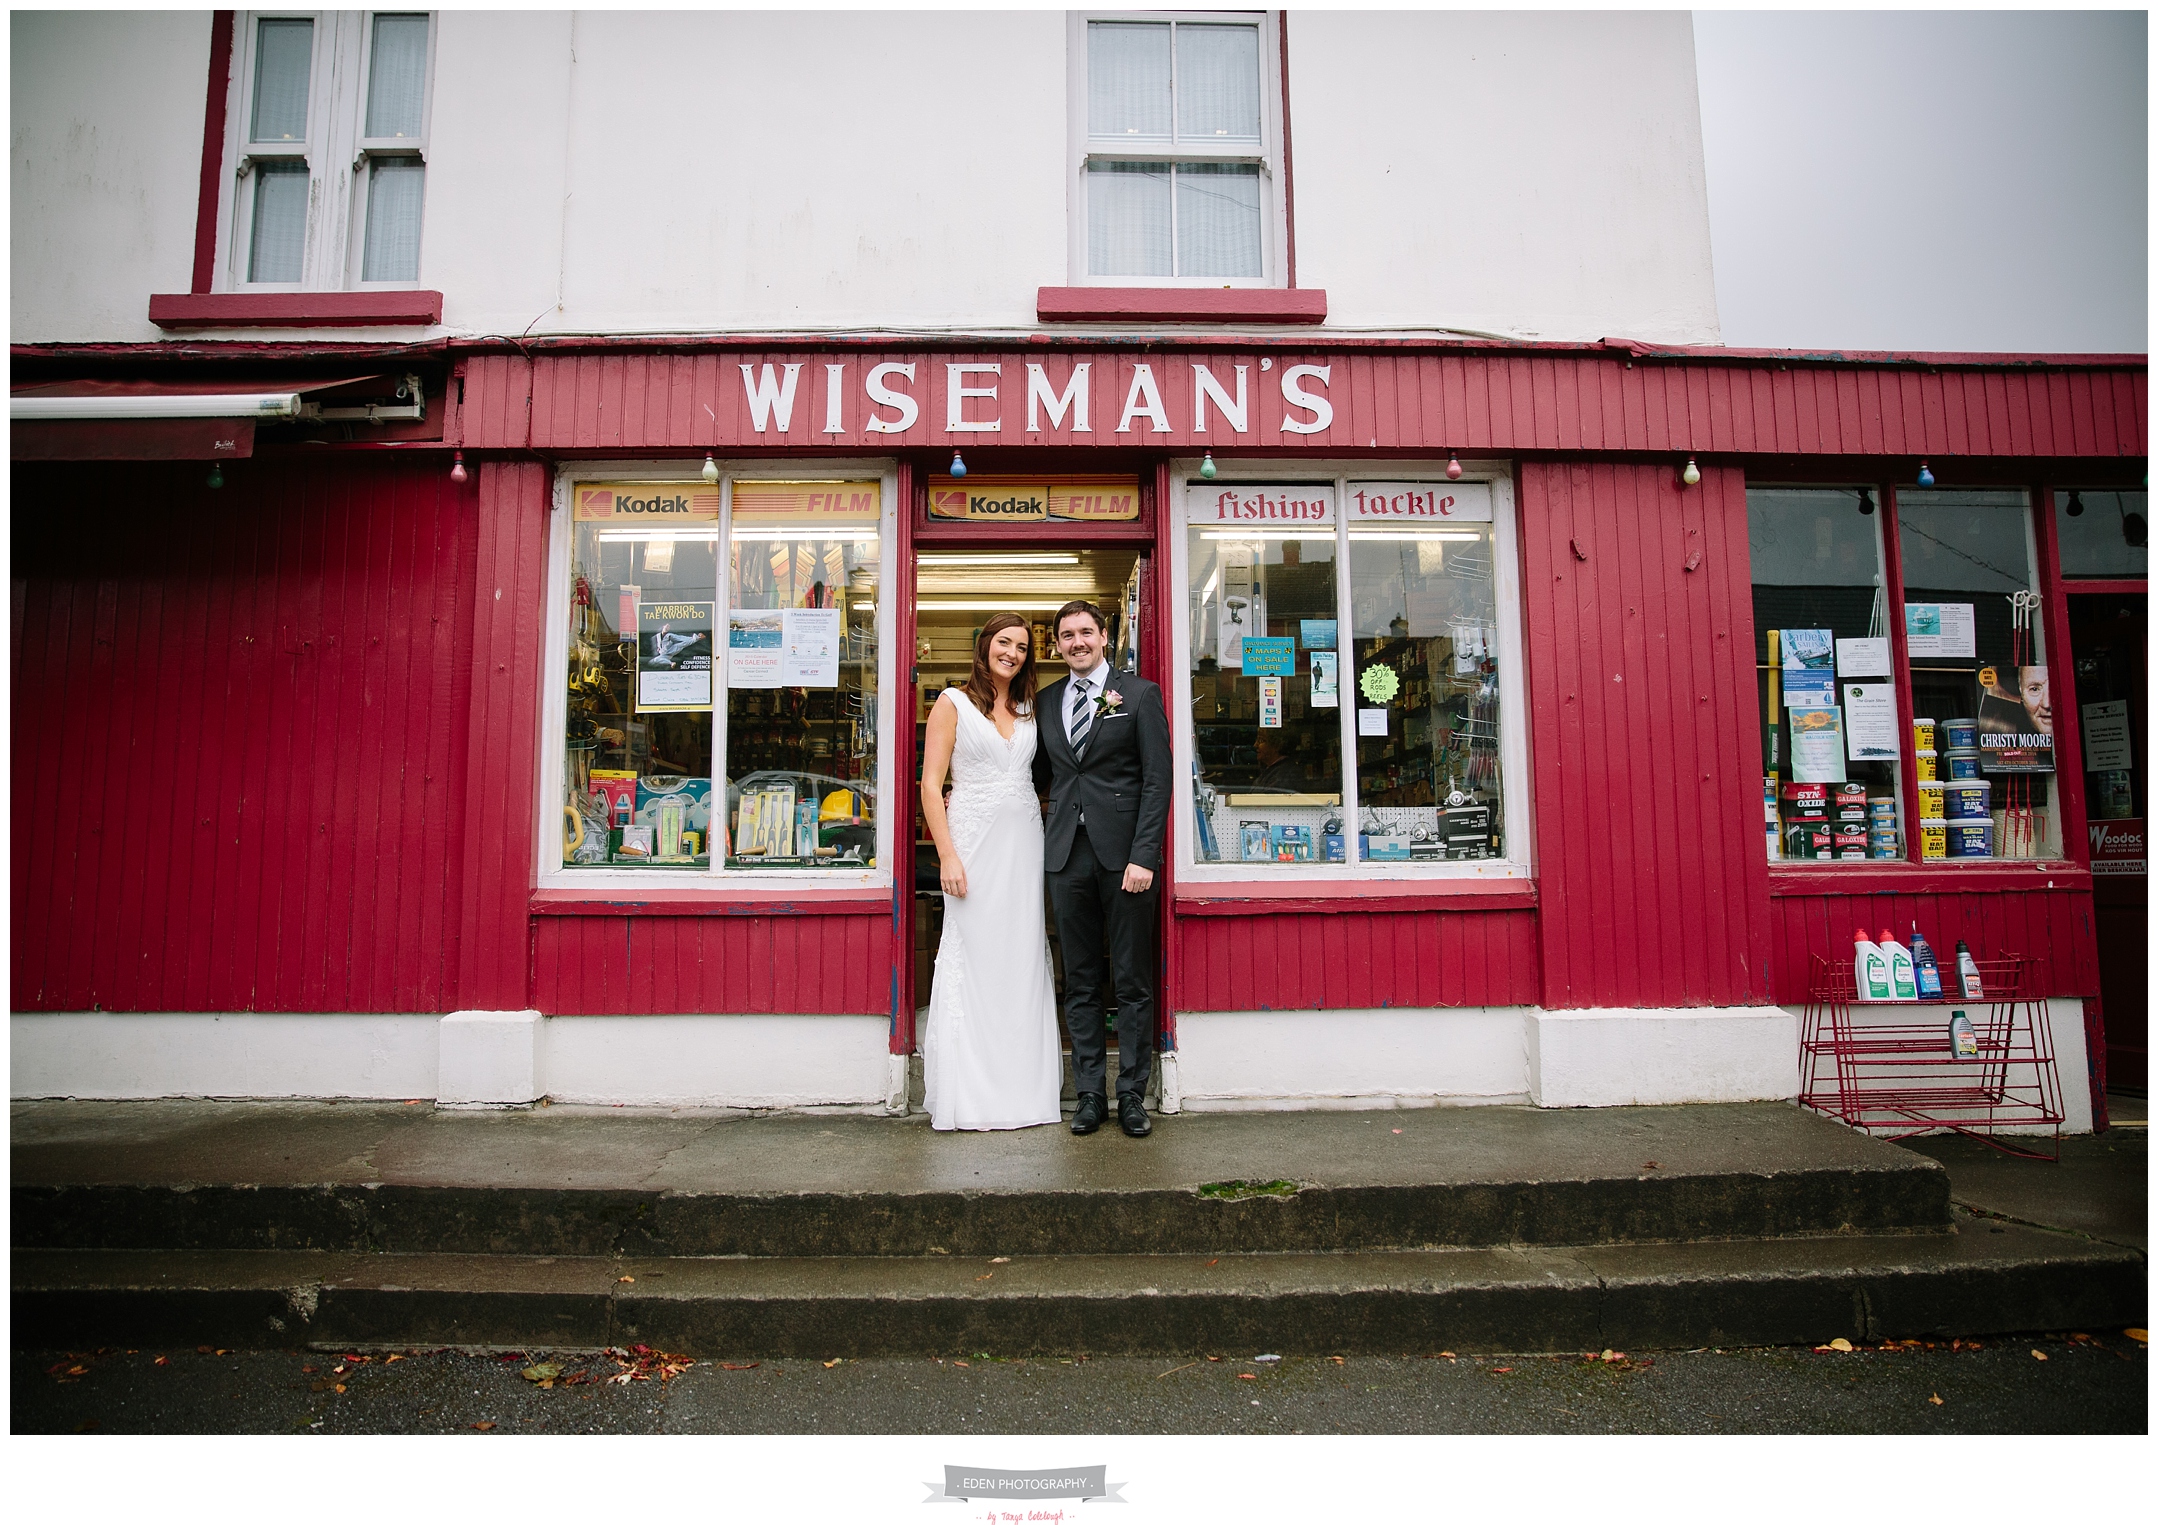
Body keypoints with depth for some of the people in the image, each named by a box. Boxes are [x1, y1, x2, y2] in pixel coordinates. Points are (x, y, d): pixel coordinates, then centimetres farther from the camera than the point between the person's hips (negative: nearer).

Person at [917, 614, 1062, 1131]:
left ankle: (1022, 1085, 18)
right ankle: (970, 1093, 9)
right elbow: (931, 784, -5)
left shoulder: (1029, 709, 16)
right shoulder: (953, 703, 1)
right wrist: (948, 856, -12)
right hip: (974, 841, -5)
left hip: (1025, 842, 5)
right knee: (973, 958, -2)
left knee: (1024, 961, 7)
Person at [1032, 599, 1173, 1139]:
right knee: (1080, 983, 8)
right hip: (1068, 855, 4)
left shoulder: (1139, 694, 2)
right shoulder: (1046, 700, 14)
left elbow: (1157, 779, -4)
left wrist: (1144, 856, -12)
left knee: (1132, 982, 4)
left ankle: (1132, 1095, 15)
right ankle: (1090, 1094, 18)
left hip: (1123, 854, -3)